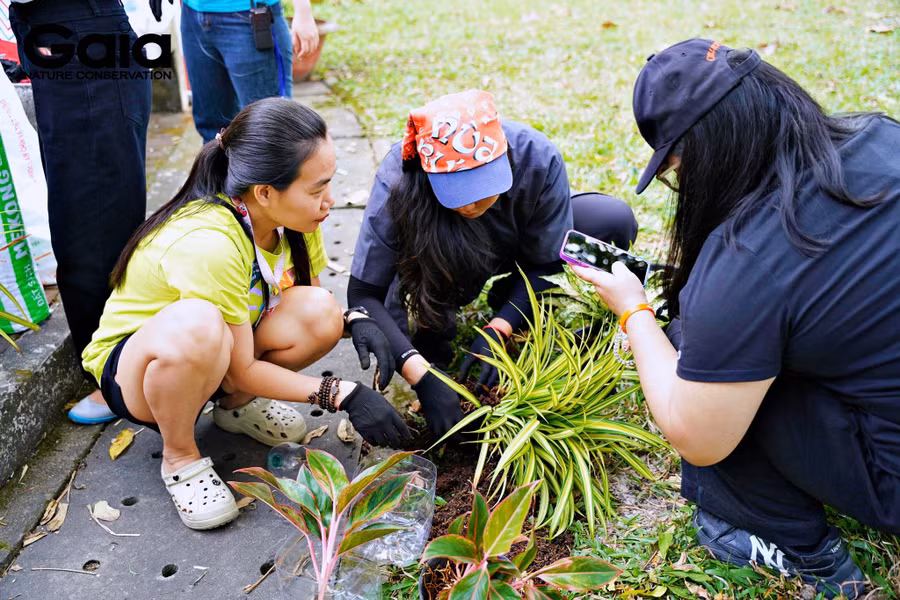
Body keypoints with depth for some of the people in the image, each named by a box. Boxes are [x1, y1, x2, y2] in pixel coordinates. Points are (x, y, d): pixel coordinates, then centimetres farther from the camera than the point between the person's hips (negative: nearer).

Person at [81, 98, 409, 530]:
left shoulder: (291, 217, -13)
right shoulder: (208, 243, -35)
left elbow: (310, 309, 1)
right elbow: (241, 370, -26)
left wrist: (355, 321, -20)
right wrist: (341, 394, -28)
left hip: (210, 359, 7)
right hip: (129, 366, -6)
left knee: (319, 312, -21)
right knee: (195, 324, -41)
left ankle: (235, 406, 6)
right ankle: (179, 457, -13)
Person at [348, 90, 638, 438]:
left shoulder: (537, 159, -33)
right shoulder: (397, 181, -36)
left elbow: (546, 262, -20)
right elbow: (363, 293, -34)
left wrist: (497, 330, -33)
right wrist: (421, 376, -45)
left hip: (517, 245, 2)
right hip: (442, 262, -2)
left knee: (615, 222, -21)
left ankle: (509, 300, 1)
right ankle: (437, 321, 3)